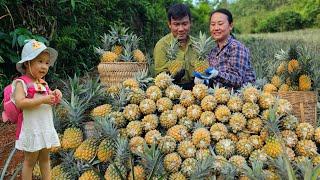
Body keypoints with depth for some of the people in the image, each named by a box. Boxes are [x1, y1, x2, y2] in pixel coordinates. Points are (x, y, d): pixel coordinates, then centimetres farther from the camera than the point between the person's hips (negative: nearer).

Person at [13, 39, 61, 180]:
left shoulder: (43, 83, 8)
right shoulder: (21, 83, -13)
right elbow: (19, 103, -27)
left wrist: (54, 95, -2)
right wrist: (43, 100, -27)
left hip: (46, 127, 7)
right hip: (32, 129, -7)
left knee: (45, 158, 17)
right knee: (30, 160, 7)